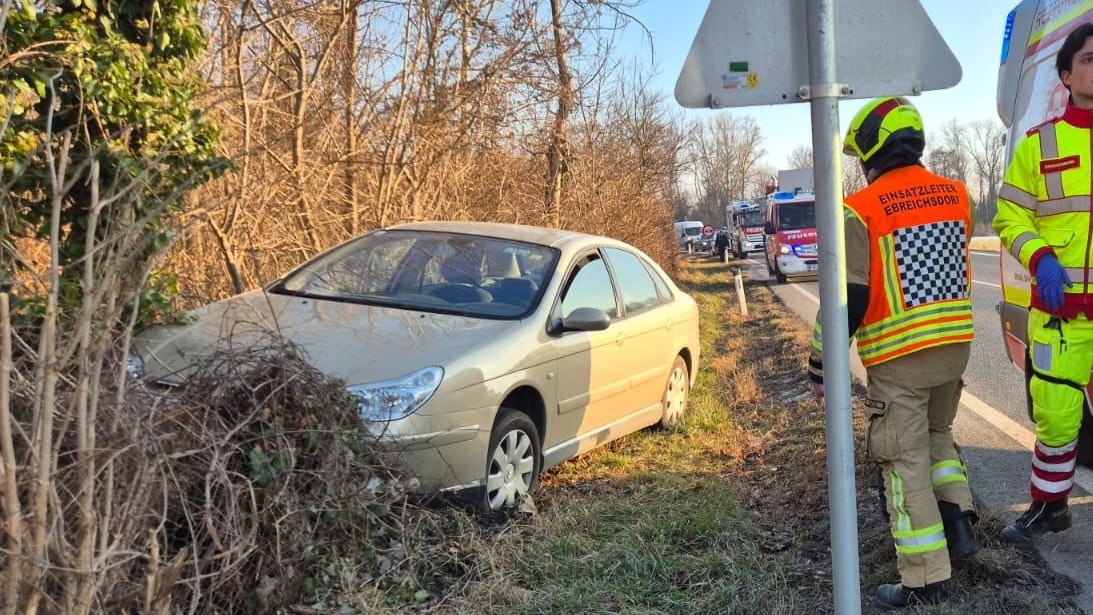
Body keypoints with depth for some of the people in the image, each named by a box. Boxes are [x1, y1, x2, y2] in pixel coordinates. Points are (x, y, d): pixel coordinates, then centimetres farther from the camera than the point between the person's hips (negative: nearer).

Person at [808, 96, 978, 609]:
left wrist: (820, 364, -8)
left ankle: (926, 579, 9)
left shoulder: (861, 211, -14)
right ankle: (957, 521, 19)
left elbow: (847, 298, -16)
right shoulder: (956, 196, 5)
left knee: (906, 461, 3)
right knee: (937, 433, 29)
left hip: (898, 359, -6)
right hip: (955, 345, 6)